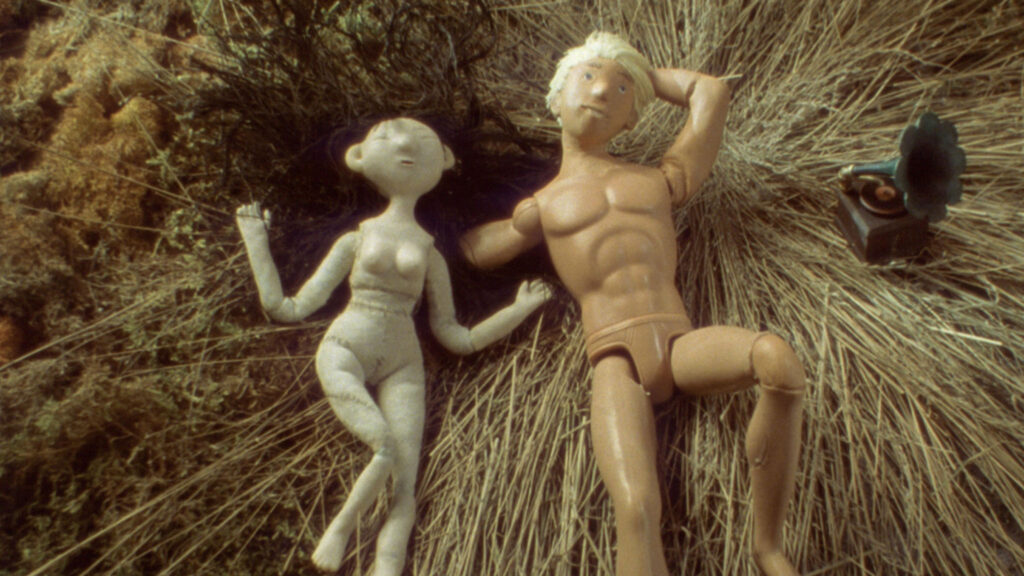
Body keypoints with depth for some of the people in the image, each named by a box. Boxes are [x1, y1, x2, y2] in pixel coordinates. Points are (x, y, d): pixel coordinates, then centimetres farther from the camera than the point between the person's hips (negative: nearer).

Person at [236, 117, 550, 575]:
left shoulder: (429, 252, 17)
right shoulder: (356, 240, 13)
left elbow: (456, 338, 14)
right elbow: (289, 308, 9)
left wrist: (519, 309, 10)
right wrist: (255, 241, 12)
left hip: (402, 365, 2)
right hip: (344, 351, -2)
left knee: (404, 483, -15)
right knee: (387, 448, -26)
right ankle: (340, 528, -5)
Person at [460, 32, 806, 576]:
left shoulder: (660, 181, 22)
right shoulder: (543, 205, 20)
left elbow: (711, 91, 27)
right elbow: (471, 250, 23)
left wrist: (642, 72, 36)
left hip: (681, 343, 2)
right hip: (615, 360, -2)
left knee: (778, 359, -33)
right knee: (637, 511, -29)